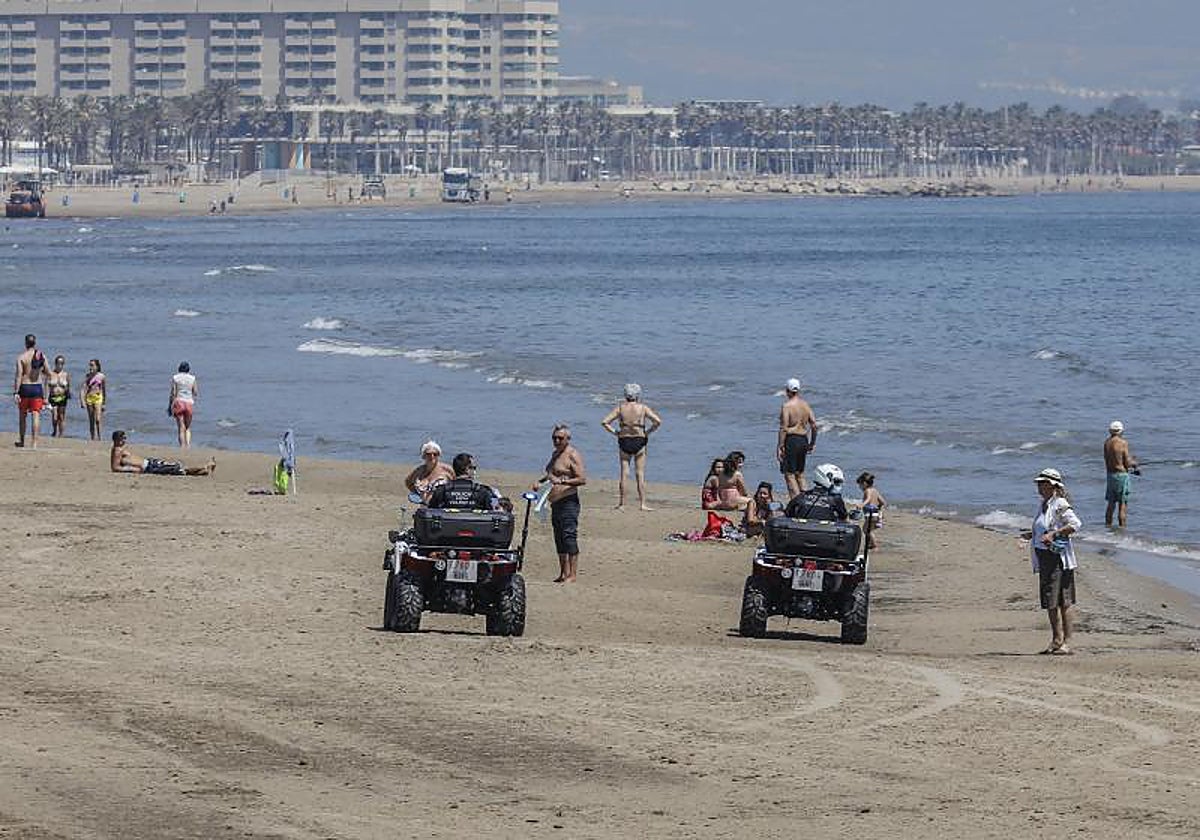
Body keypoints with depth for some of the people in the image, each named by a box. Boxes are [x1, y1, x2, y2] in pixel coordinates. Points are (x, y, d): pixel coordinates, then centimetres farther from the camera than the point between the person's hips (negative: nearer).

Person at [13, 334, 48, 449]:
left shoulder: (21, 357, -8)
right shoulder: (41, 356, 2)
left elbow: (19, 375, -14)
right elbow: (46, 374, 6)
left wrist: (16, 392, -14)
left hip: (25, 387, -2)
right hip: (38, 387, 2)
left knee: (23, 415, 14)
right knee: (36, 415, -1)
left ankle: (21, 440, 24)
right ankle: (34, 442, -8)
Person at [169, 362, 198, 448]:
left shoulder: (175, 378, 0)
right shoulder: (192, 378, 4)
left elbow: (173, 393, -4)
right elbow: (196, 393, 5)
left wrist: (169, 406, 3)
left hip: (178, 402, -1)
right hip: (189, 402, 2)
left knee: (181, 428, 0)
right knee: (188, 427, 14)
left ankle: (182, 447, -8)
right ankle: (188, 445, -2)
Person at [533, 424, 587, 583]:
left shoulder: (572, 455, -10)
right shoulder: (555, 453, 19)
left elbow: (583, 479, -17)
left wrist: (562, 481, -27)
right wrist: (540, 480, 14)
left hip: (568, 502, -10)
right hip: (555, 503, 10)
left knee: (569, 537, -13)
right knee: (559, 539, 11)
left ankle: (573, 574, -13)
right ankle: (563, 573, 16)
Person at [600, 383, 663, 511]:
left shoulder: (620, 408, 0)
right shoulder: (643, 408, -3)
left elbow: (604, 422, -4)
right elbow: (657, 421, -10)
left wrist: (614, 432, 4)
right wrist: (648, 432, 2)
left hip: (624, 441, 1)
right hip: (639, 441, -1)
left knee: (624, 473, 7)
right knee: (640, 474, 4)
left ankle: (621, 504, 8)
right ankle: (642, 504, 1)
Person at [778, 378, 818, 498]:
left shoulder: (786, 406, -12)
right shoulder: (806, 405, 7)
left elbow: (784, 428, -16)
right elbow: (814, 425, 8)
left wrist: (780, 446, -14)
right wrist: (812, 443, 18)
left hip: (791, 439, -7)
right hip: (803, 440, 7)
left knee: (789, 474, -2)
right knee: (800, 473, 18)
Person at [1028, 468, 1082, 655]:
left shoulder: (1060, 505, -11)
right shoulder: (1043, 505, 16)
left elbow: (1076, 524, -24)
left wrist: (1053, 534, -27)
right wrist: (1033, 534, 15)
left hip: (1059, 557, -10)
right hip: (1044, 558, 10)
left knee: (1063, 602, -8)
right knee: (1050, 603, 12)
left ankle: (1066, 643, -7)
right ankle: (1056, 640, 20)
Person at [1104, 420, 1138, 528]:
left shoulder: (1107, 443, 5)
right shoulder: (1123, 443, -12)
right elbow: (1127, 463, -12)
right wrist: (1134, 463, 11)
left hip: (1110, 474, 6)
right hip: (1121, 474, -6)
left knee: (1110, 503, 15)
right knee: (1123, 504, -2)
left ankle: (1108, 526, 19)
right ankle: (1122, 527, -3)